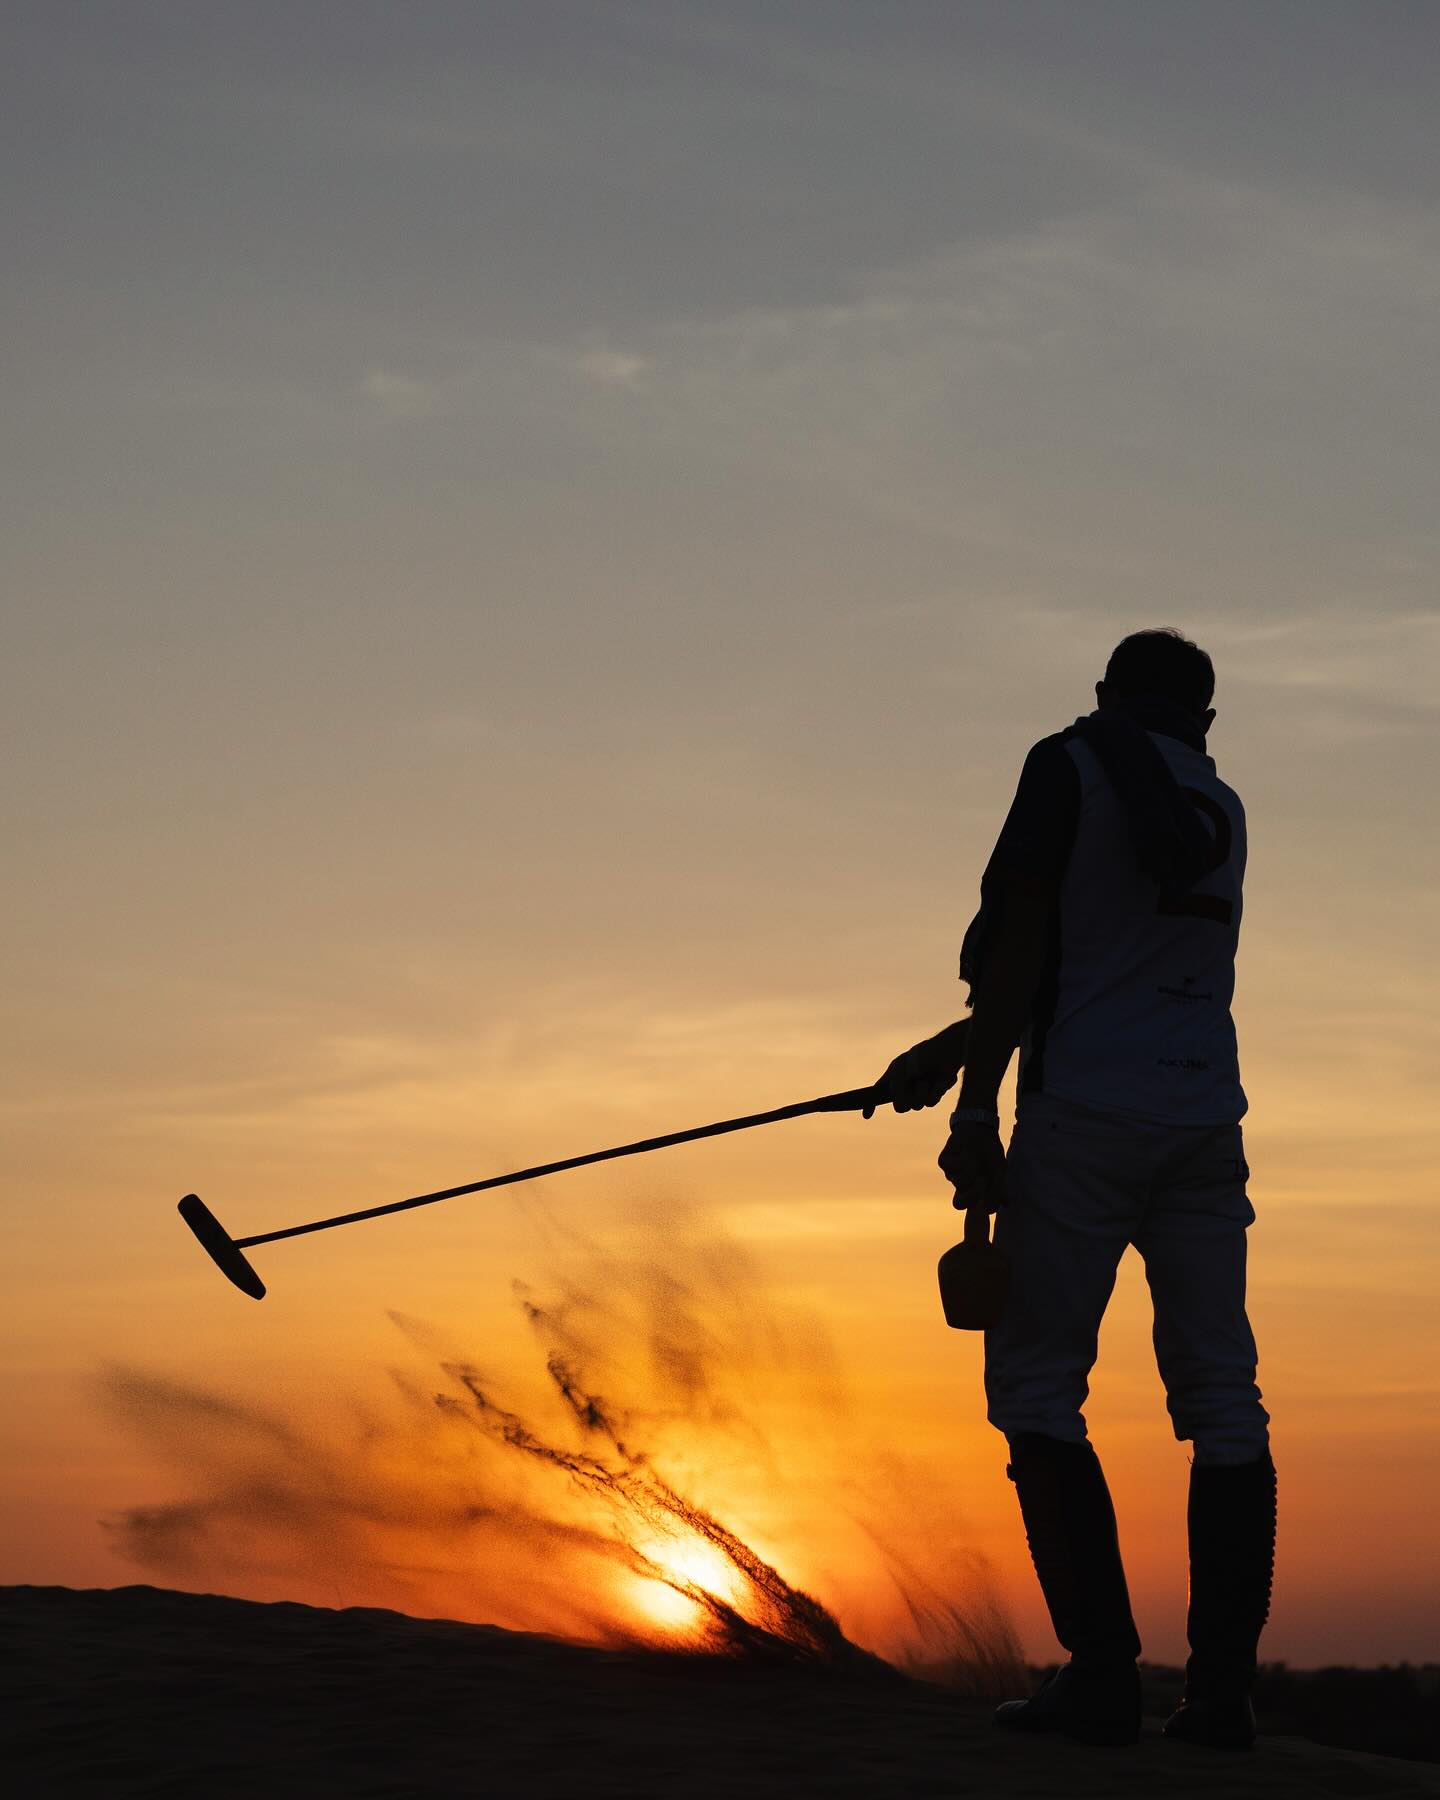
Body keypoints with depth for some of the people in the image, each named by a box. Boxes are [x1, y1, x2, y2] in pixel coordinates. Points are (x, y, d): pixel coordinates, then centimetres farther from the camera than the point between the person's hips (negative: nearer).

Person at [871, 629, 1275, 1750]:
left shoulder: (1072, 765, 3)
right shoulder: (1222, 809, 19)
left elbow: (1020, 946, -8)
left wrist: (976, 1111, -10)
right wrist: (952, 1049, 27)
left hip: (1086, 1114, -5)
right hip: (1205, 1123, 5)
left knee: (1037, 1384, -1)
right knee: (1221, 1395, 4)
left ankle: (1103, 1671, -10)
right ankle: (1224, 1687, -1)